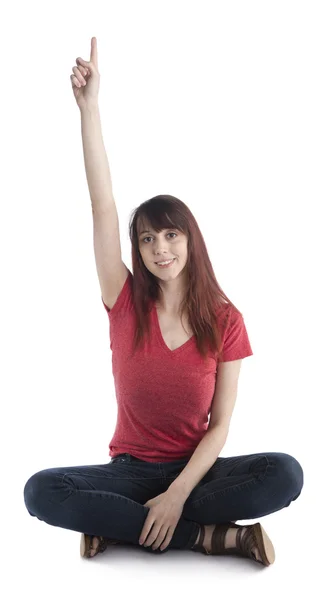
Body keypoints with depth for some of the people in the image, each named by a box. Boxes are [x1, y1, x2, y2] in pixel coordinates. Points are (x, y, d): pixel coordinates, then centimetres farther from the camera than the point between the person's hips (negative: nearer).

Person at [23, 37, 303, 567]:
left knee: (285, 474, -29)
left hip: (195, 470, 0)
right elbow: (103, 206, -13)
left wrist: (176, 495, -23)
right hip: (129, 468, 1)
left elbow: (219, 426, -8)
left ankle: (119, 524, -22)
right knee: (42, 491, -28)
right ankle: (214, 535, -24)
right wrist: (89, 106, -19)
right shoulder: (126, 303, -4)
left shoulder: (225, 320, -6)